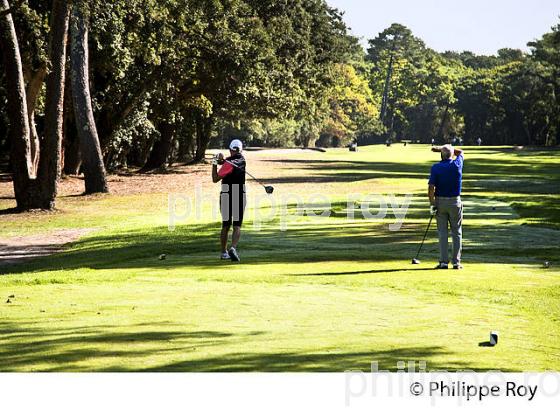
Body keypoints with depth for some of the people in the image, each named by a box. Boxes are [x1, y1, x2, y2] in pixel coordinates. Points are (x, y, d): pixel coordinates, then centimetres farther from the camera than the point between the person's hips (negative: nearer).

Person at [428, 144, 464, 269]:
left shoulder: (436, 167, -8)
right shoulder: (457, 164, -3)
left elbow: (431, 187, -14)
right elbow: (460, 152, 20)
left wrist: (432, 204, -6)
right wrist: (440, 148, 17)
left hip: (440, 202, -1)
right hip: (455, 201, 1)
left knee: (442, 233, 4)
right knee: (457, 233, 7)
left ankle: (444, 262, 0)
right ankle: (456, 262, 3)